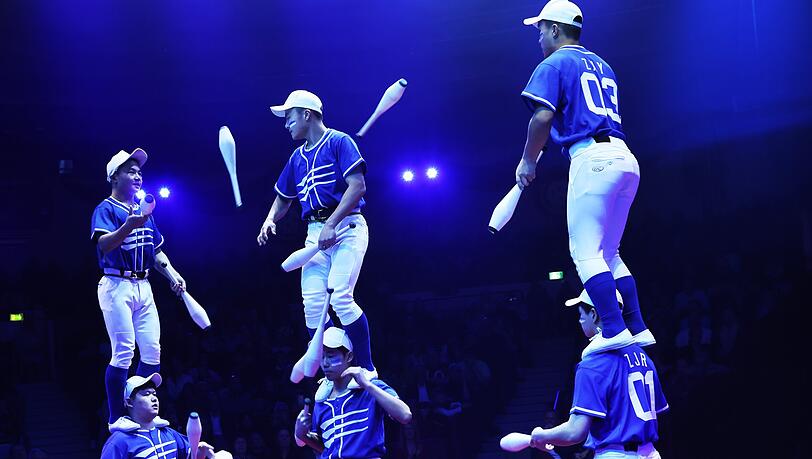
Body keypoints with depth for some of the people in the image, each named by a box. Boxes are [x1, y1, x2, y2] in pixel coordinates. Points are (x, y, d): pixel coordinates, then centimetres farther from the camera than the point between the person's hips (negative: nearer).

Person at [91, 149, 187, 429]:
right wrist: (129, 225, -39)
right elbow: (104, 244, -23)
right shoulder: (106, 209, -5)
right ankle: (116, 421, -7)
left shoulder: (144, 210, 18)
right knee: (124, 353, -12)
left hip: (143, 287, 8)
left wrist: (174, 276, 9)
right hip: (117, 287, -7)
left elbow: (157, 251, 23)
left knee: (152, 352, 3)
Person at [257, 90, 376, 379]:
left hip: (346, 227, -7)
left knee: (339, 296, -22)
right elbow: (283, 198, 29)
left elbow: (358, 186, -13)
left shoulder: (339, 142, -2)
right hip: (315, 233, 7)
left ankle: (368, 370, -15)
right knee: (312, 303, -7)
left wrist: (331, 224, -21)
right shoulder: (297, 157, 20)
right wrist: (270, 221, 6)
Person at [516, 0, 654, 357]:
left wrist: (528, 161, 0)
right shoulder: (602, 66, 26)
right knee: (609, 253, 14)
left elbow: (543, 118, -11)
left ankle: (614, 329, -19)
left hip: (593, 157, -8)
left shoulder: (554, 64, 2)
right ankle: (637, 328, 6)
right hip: (625, 158, 8)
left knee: (586, 251, -8)